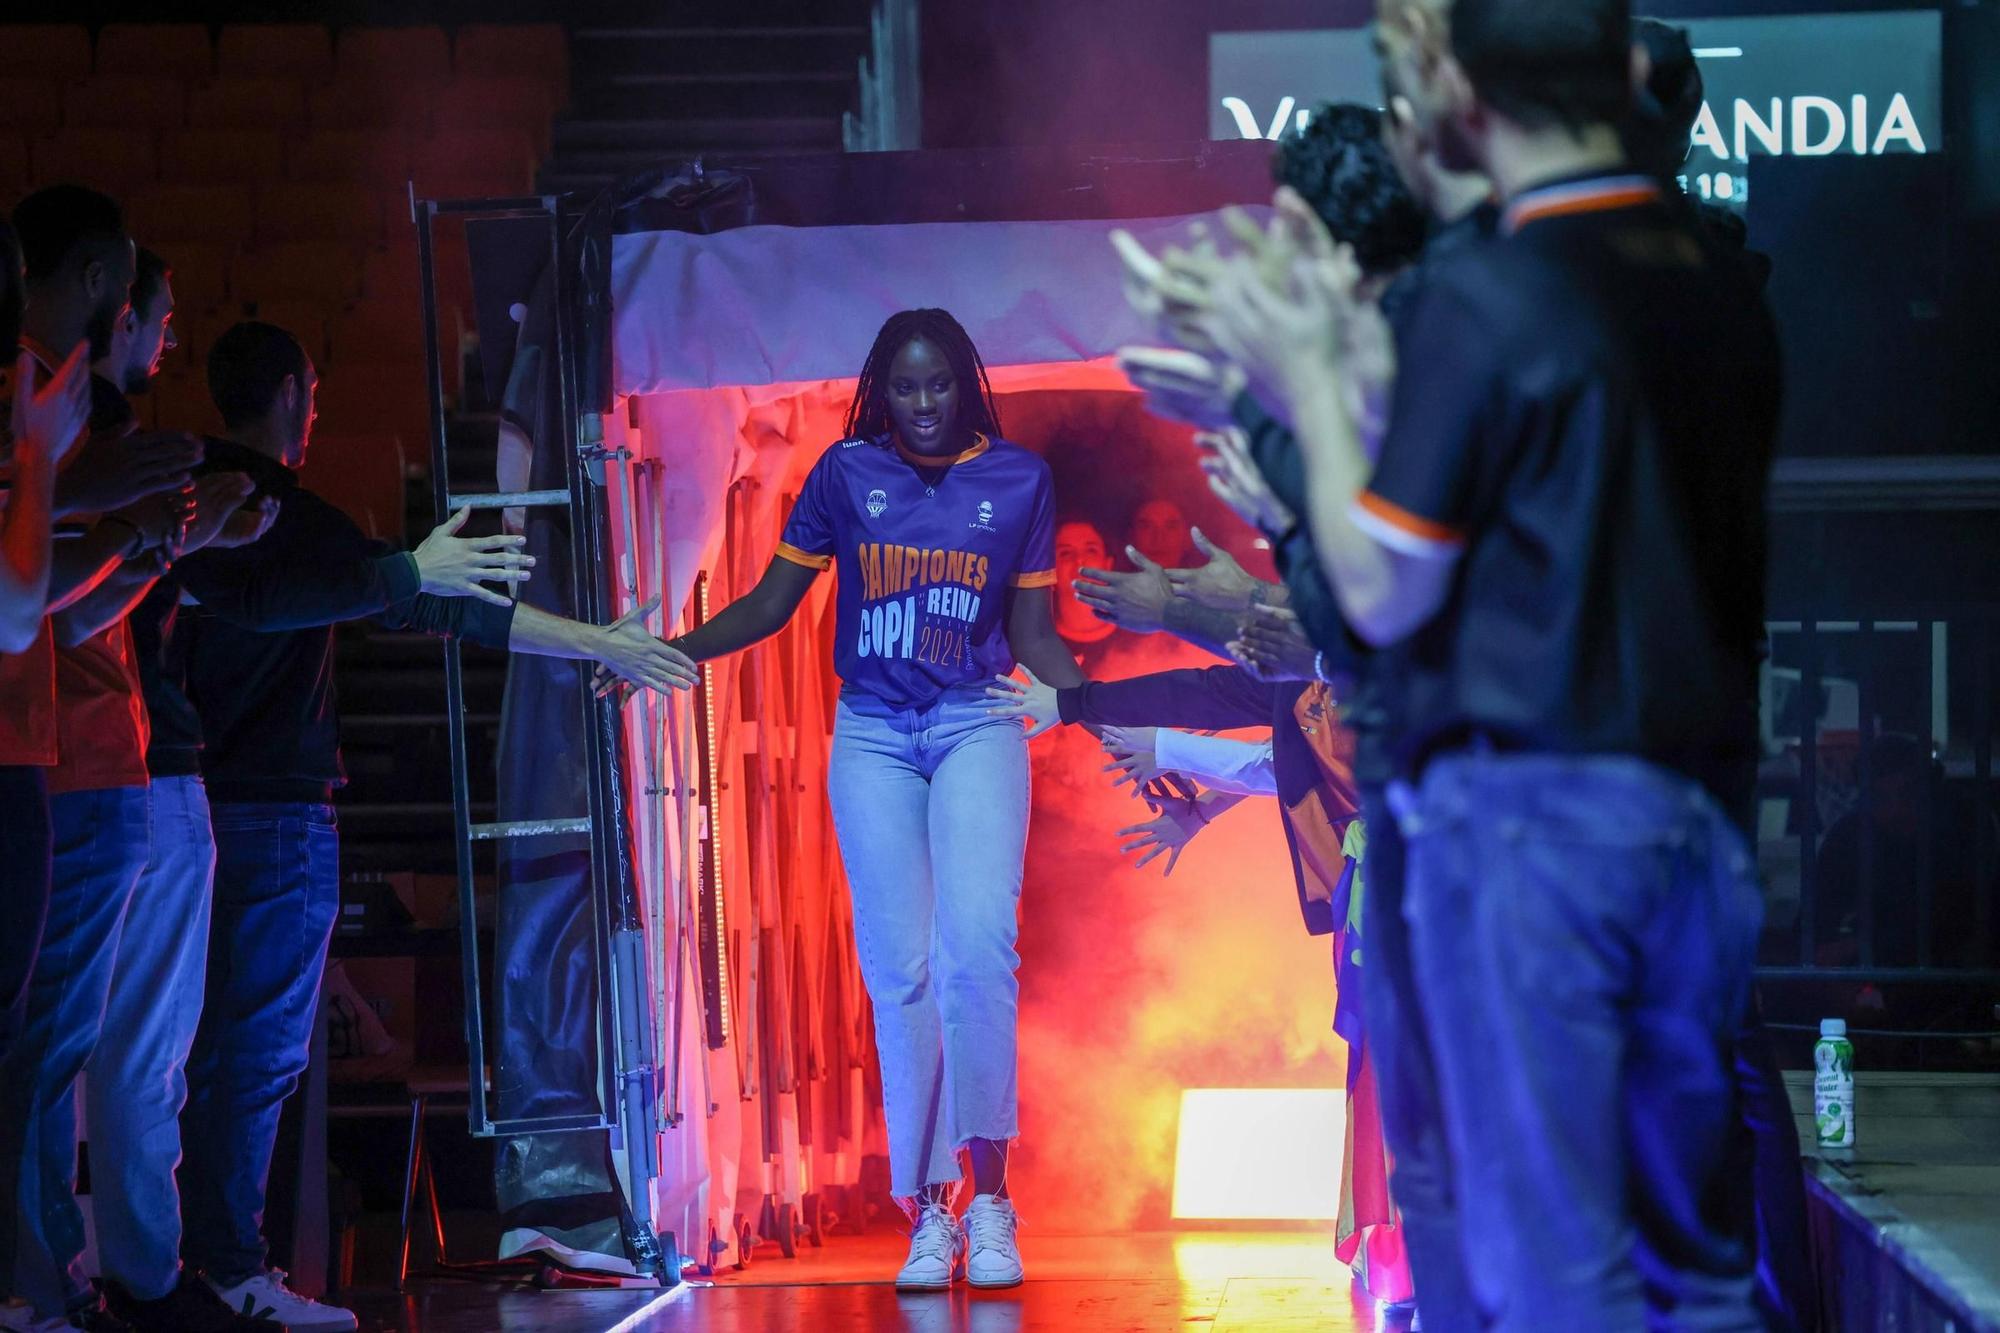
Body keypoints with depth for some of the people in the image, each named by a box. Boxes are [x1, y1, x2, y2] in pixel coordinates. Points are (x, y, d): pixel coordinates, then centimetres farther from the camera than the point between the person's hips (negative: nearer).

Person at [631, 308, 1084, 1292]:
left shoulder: (1018, 480, 5)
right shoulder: (846, 474, 5)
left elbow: (1034, 637, 9)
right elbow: (772, 602, 8)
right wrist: (667, 654, -4)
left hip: (976, 728, -1)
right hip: (872, 736, 1)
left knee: (977, 945, -20)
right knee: (900, 972, -5)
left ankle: (988, 1194, -12)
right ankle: (928, 1212, 1)